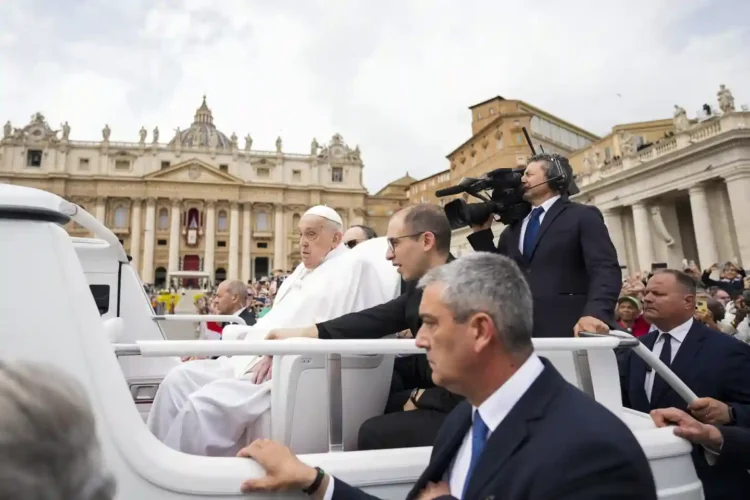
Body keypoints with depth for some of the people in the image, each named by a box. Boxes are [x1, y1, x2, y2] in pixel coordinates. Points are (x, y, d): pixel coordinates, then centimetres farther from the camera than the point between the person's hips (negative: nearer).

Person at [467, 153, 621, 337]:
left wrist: (596, 313, -27)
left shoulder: (583, 216, 3)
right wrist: (481, 232, 11)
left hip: (565, 329, -5)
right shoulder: (514, 227, 20)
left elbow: (605, 269, -10)